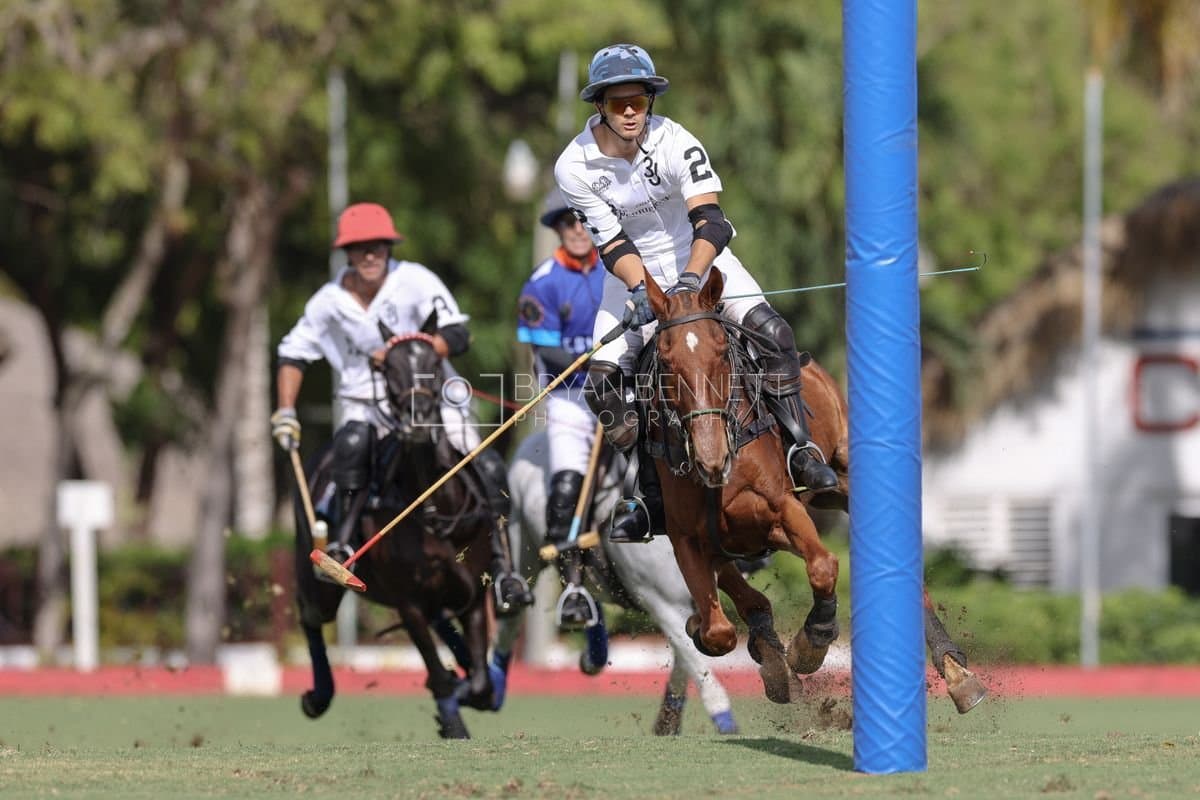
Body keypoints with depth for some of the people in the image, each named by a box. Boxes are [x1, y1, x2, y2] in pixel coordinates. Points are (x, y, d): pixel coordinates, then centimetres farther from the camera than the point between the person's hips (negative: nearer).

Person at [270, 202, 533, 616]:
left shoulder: (415, 281, -9)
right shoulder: (330, 301, -2)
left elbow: (457, 336, -15)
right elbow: (293, 354, 10)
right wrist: (285, 412, 0)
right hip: (365, 405, 1)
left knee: (488, 467, -20)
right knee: (352, 443, -36)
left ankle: (502, 568, -12)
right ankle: (343, 539, -29)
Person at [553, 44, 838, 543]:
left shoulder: (675, 142, -21)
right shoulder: (575, 168, -17)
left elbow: (710, 223, -27)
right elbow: (611, 243, -17)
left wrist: (689, 281, -44)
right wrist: (641, 291, -35)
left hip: (698, 258, -1)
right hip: (633, 272, 1)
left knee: (771, 332, -24)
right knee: (603, 380, -14)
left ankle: (799, 450, -13)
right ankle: (656, 495, -2)